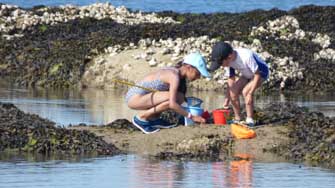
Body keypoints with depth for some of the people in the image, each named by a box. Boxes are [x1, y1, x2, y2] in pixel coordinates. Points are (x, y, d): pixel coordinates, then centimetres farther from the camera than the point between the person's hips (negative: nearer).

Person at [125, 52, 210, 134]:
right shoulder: (174, 76, -20)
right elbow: (172, 104, -28)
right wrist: (191, 116, -21)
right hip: (134, 97, -9)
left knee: (179, 98, 1)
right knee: (173, 99, -26)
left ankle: (153, 119, 7)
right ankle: (142, 118, -11)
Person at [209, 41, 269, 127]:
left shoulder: (246, 57, -39)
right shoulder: (228, 61, -17)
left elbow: (257, 75, -29)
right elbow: (231, 80, -5)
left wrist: (250, 93, -31)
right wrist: (227, 98, -6)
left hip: (261, 72, -7)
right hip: (247, 75, 7)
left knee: (246, 91, -27)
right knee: (233, 91, -12)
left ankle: (250, 120, -14)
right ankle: (237, 119, 3)